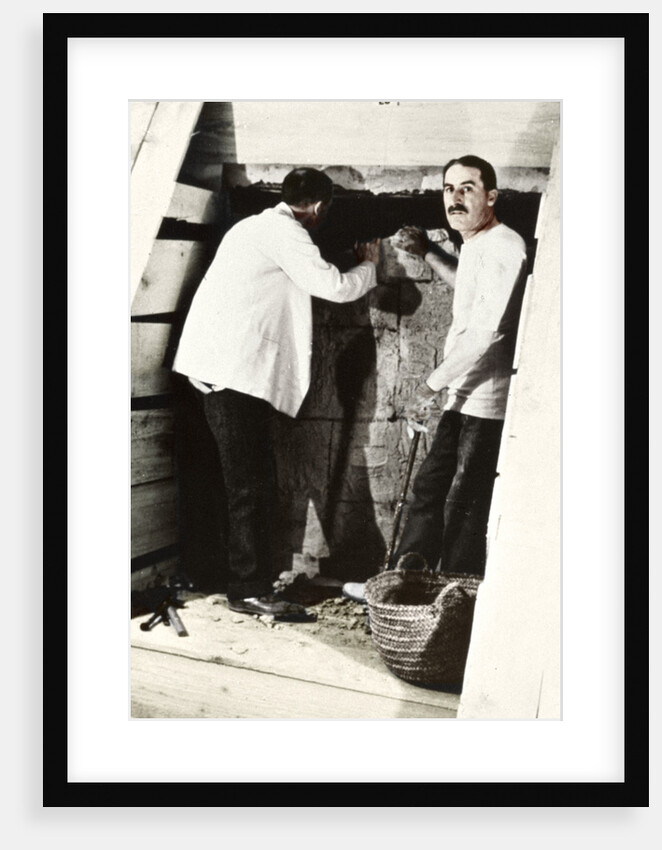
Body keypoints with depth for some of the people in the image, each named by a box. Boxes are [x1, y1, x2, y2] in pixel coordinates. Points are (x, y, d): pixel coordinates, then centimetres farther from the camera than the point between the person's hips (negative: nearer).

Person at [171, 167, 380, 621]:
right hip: (234, 374, -10)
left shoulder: (255, 226, 22)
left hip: (207, 371, 10)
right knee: (251, 485, -6)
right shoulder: (284, 232, -8)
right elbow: (333, 286, -14)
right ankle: (251, 589, 0)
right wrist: (369, 266, 5)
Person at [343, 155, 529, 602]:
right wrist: (429, 252, 28)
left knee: (464, 508, -5)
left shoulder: (502, 246, -15)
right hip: (466, 397, 10)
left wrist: (432, 384, -20)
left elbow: (487, 330, -24)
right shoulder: (475, 244, 17)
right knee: (430, 487, 14)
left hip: (487, 400, -10)